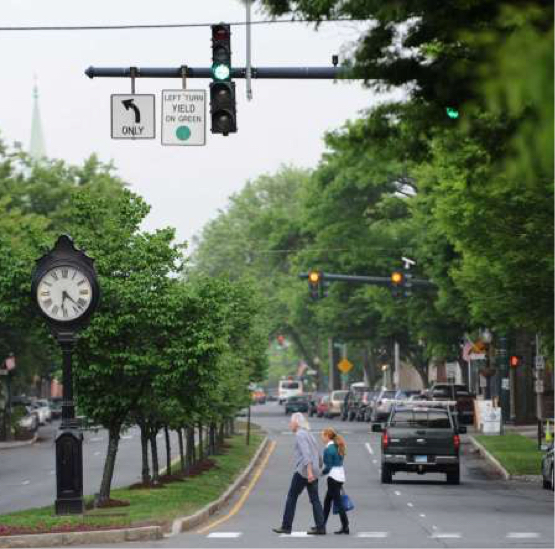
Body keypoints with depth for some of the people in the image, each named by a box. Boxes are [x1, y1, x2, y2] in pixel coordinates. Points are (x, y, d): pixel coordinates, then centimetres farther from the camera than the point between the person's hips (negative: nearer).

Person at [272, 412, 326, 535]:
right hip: (313, 472, 8)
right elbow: (319, 454, 23)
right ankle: (320, 527, -2)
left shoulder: (300, 434, -8)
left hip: (303, 471, -8)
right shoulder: (309, 434, 20)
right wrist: (318, 468, 29)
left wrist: (309, 471, -27)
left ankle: (286, 526, 2)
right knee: (314, 499, 5)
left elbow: (306, 453, -20)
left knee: (292, 497, 0)